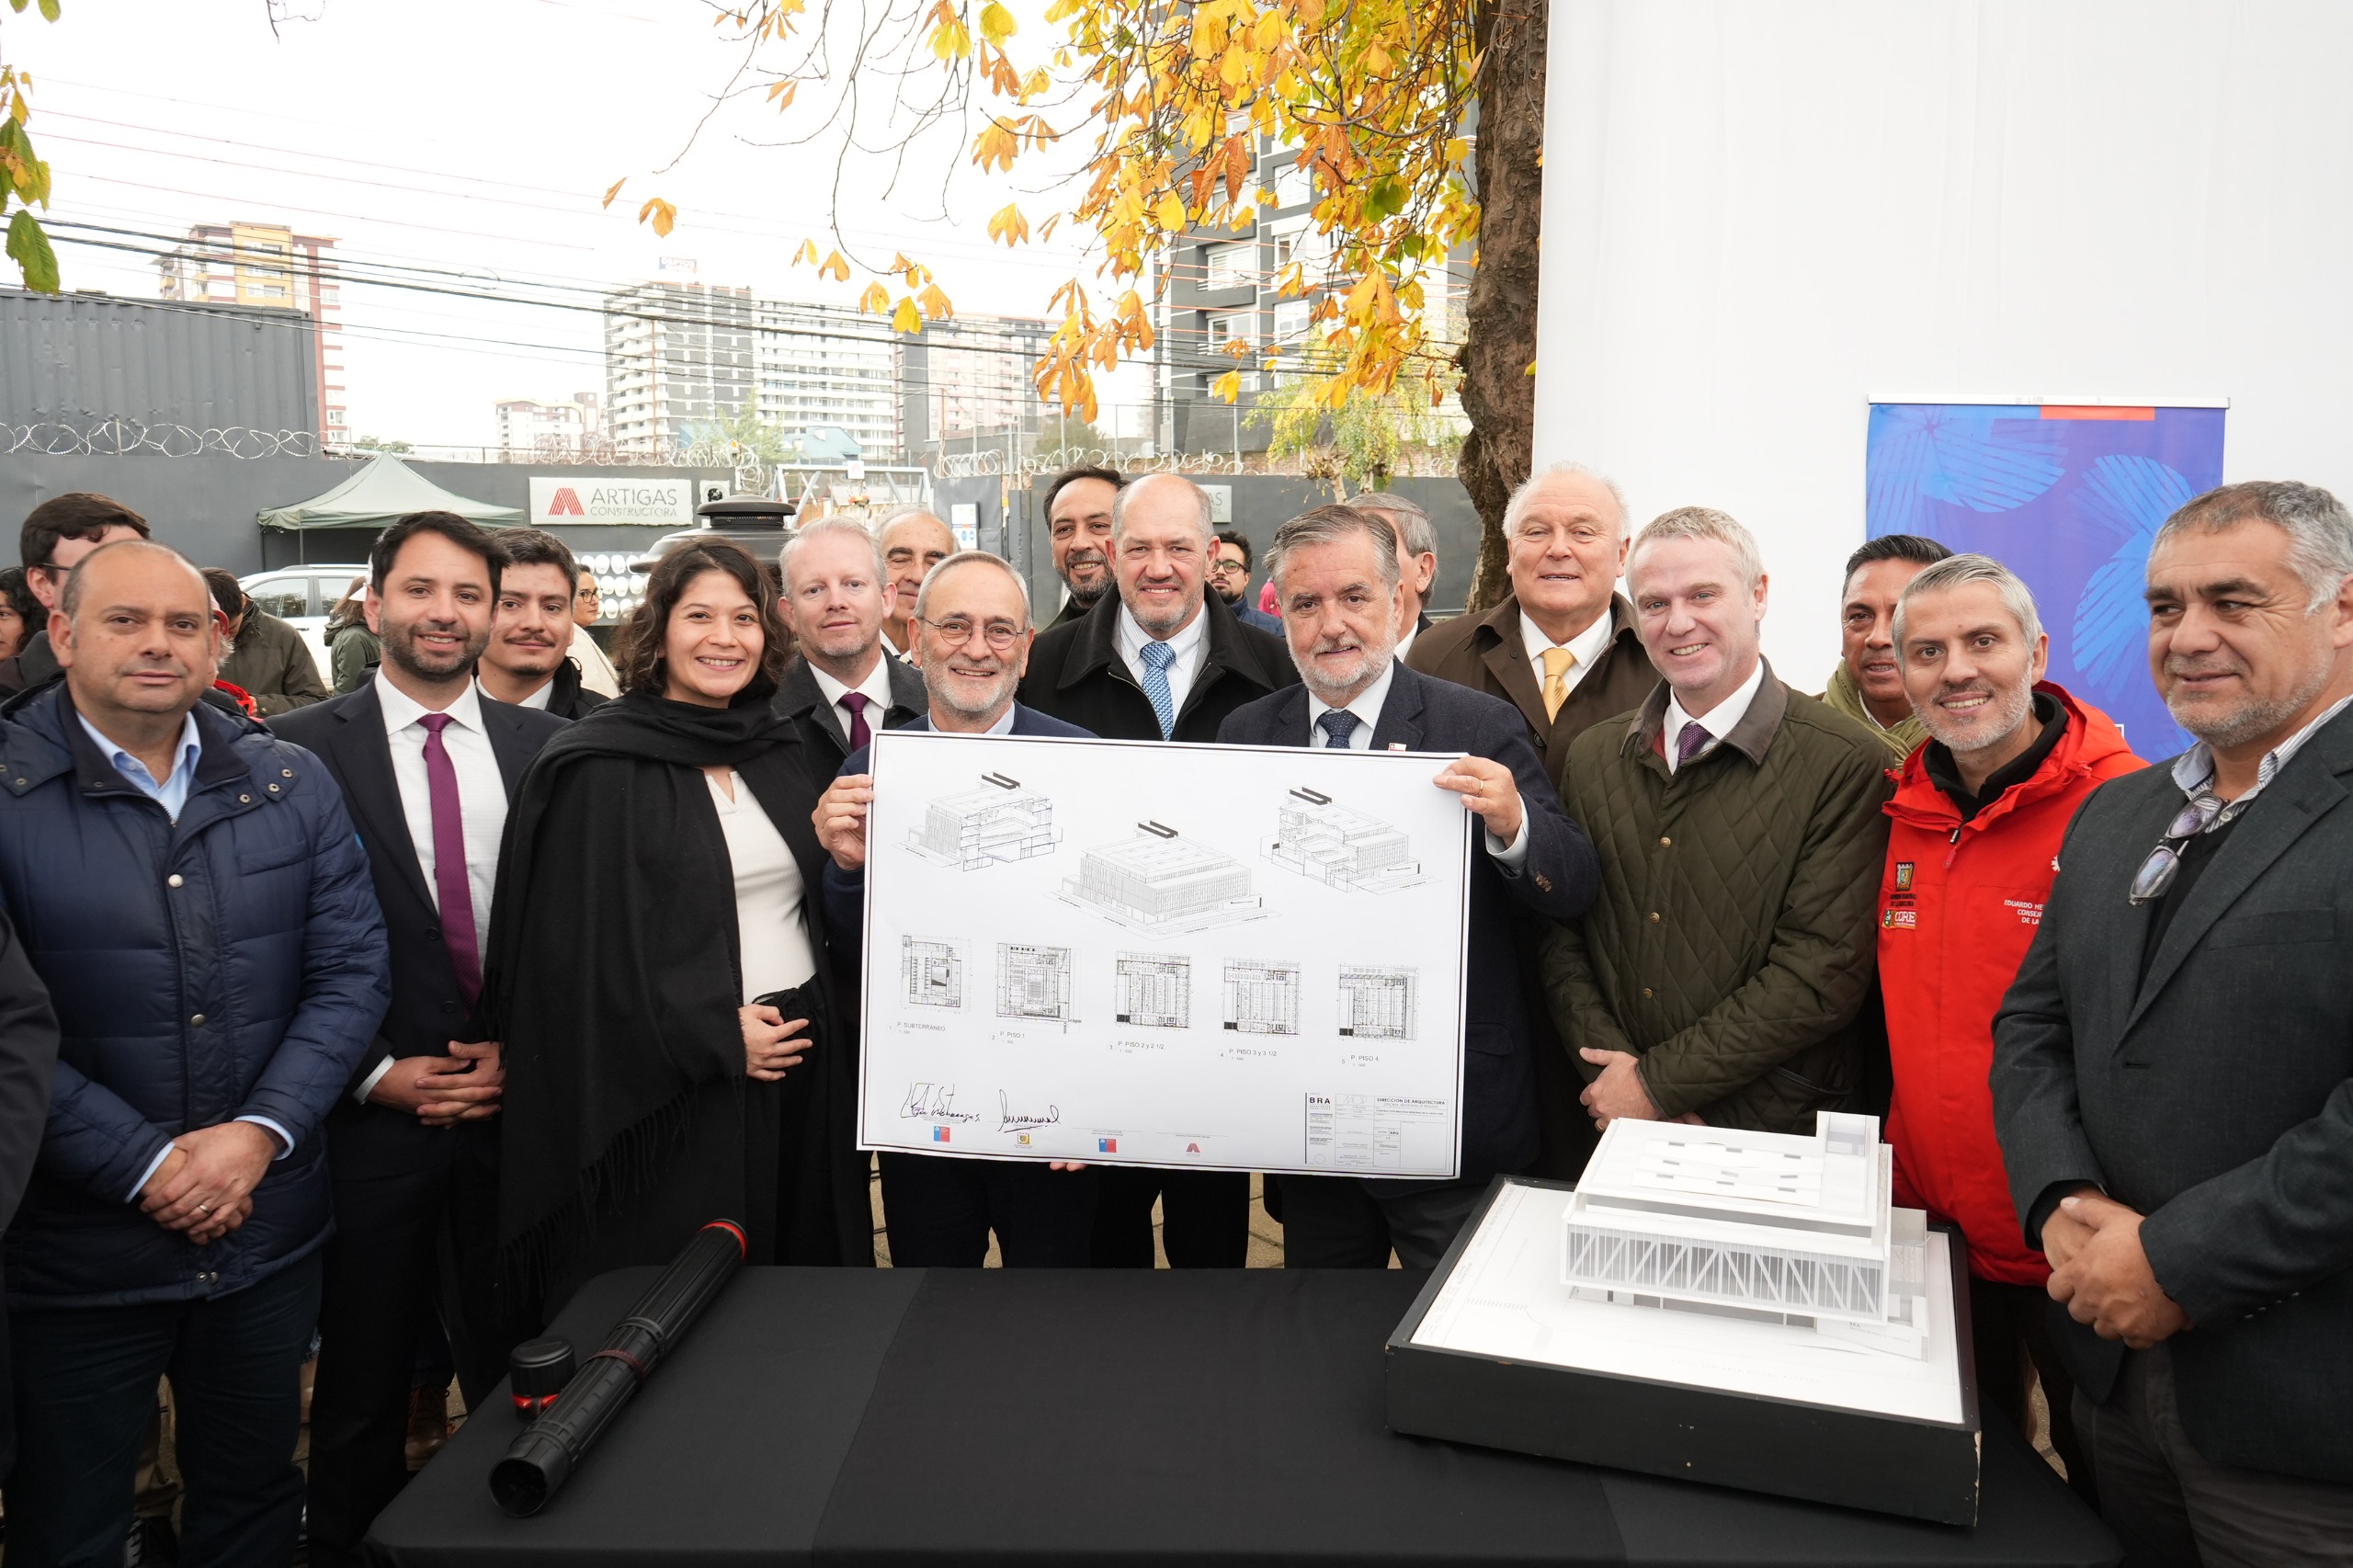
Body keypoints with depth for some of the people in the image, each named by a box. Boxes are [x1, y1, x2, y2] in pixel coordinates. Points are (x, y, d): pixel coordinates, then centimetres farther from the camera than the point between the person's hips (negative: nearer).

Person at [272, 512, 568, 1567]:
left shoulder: (547, 747, 4)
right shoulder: (300, 750, -4)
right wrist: (376, 1075, -8)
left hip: (521, 1104, 2)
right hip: (372, 1114, -1)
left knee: (515, 1379, 12)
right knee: (363, 1391, 14)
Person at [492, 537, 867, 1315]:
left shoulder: (781, 752, 9)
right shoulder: (597, 769, -9)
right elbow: (578, 951, -13)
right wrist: (717, 1038, -15)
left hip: (805, 1073, 6)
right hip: (669, 1093, -5)